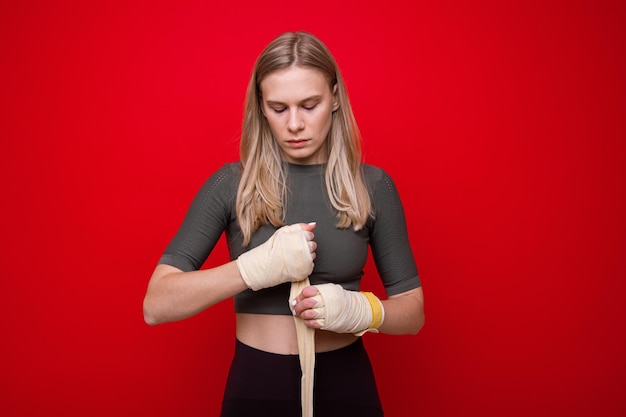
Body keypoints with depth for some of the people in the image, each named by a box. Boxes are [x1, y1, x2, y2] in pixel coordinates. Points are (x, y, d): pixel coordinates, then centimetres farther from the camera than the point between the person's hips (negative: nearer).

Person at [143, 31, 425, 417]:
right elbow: (156, 305, -13)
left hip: (344, 382, 1)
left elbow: (413, 312, 0)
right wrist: (257, 268, -26)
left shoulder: (373, 185, -5)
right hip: (256, 383, 0)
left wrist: (360, 310, -21)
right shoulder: (230, 184, -7)